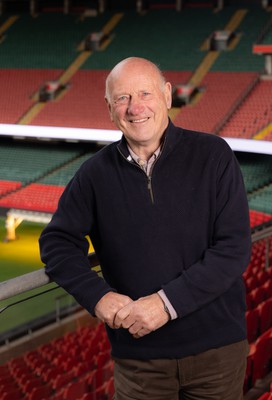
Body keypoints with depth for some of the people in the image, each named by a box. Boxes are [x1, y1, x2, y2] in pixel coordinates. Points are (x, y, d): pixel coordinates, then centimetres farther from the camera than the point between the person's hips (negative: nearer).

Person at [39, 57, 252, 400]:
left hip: (216, 348, 0)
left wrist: (167, 302, -19)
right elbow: (57, 242, 4)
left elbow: (235, 248, -12)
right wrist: (97, 296, -13)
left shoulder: (213, 155, -8)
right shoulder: (96, 173, -1)